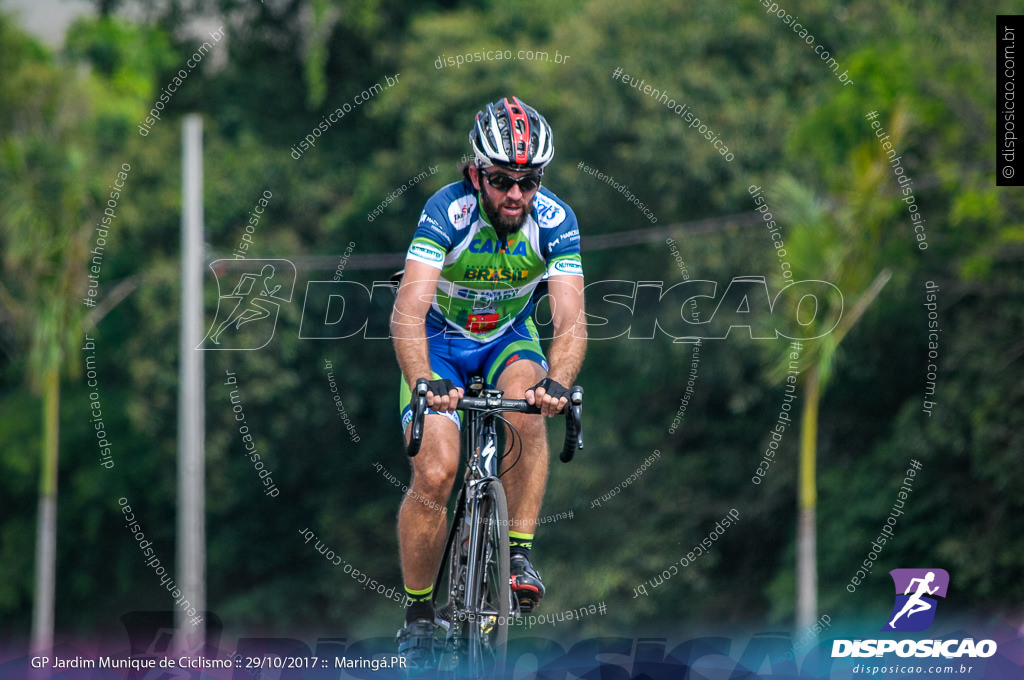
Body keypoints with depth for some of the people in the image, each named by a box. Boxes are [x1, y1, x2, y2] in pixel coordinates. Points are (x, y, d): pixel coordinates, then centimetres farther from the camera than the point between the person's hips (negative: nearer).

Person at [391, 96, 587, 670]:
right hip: (441, 341, -2)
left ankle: (520, 554, -19)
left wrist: (557, 381, -51)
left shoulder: (555, 220, -23)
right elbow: (408, 311, -39)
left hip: (510, 337, 2)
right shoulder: (449, 212, -29)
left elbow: (570, 320, -31)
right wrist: (424, 382, -56)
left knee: (528, 409, -32)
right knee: (435, 476, -18)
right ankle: (418, 615, 0)